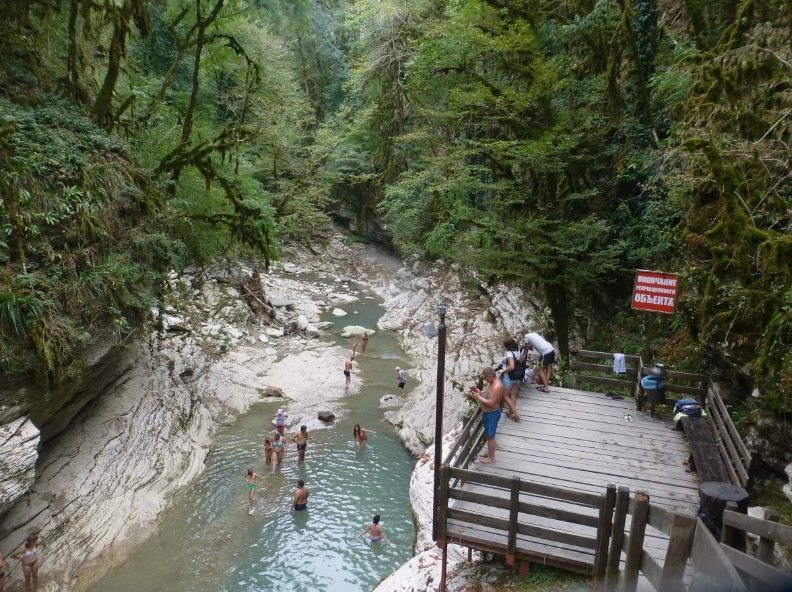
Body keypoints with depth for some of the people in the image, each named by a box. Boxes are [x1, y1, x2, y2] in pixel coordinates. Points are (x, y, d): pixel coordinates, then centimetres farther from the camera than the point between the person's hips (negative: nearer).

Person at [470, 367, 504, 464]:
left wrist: (479, 397, -24)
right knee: (488, 434, 22)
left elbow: (491, 403, -31)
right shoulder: (491, 383, 3)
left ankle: (491, 457, 18)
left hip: (492, 414, -10)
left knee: (490, 436, 4)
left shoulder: (497, 387, -29)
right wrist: (480, 392, 0)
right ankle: (489, 452, 38)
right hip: (487, 413, 10)